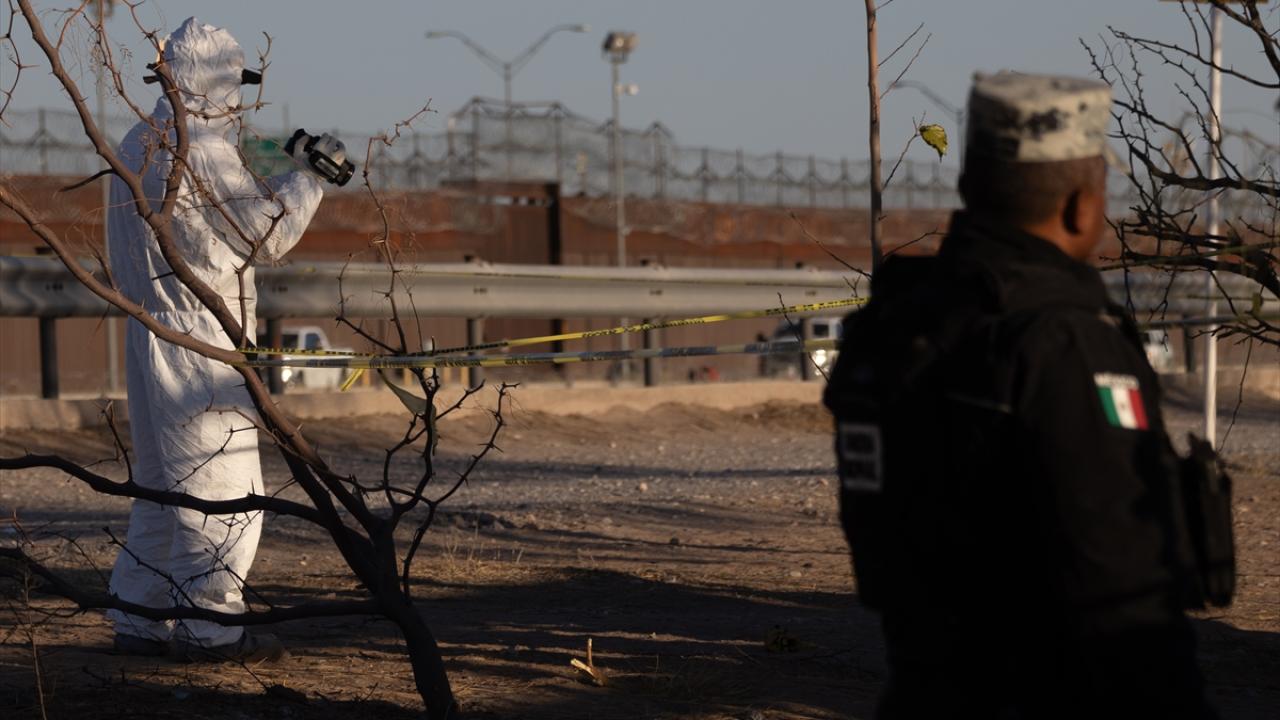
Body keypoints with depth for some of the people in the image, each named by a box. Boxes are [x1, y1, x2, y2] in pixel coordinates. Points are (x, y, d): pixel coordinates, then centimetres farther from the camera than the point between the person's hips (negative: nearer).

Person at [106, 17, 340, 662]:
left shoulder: (137, 145, 13)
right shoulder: (203, 150, -16)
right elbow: (268, 235, -8)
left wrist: (289, 177, 22)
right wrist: (310, 177, 4)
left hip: (152, 338, 10)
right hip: (201, 347, -9)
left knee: (162, 487, 16)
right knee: (221, 489, -3)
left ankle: (138, 619, 18)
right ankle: (208, 627, 0)